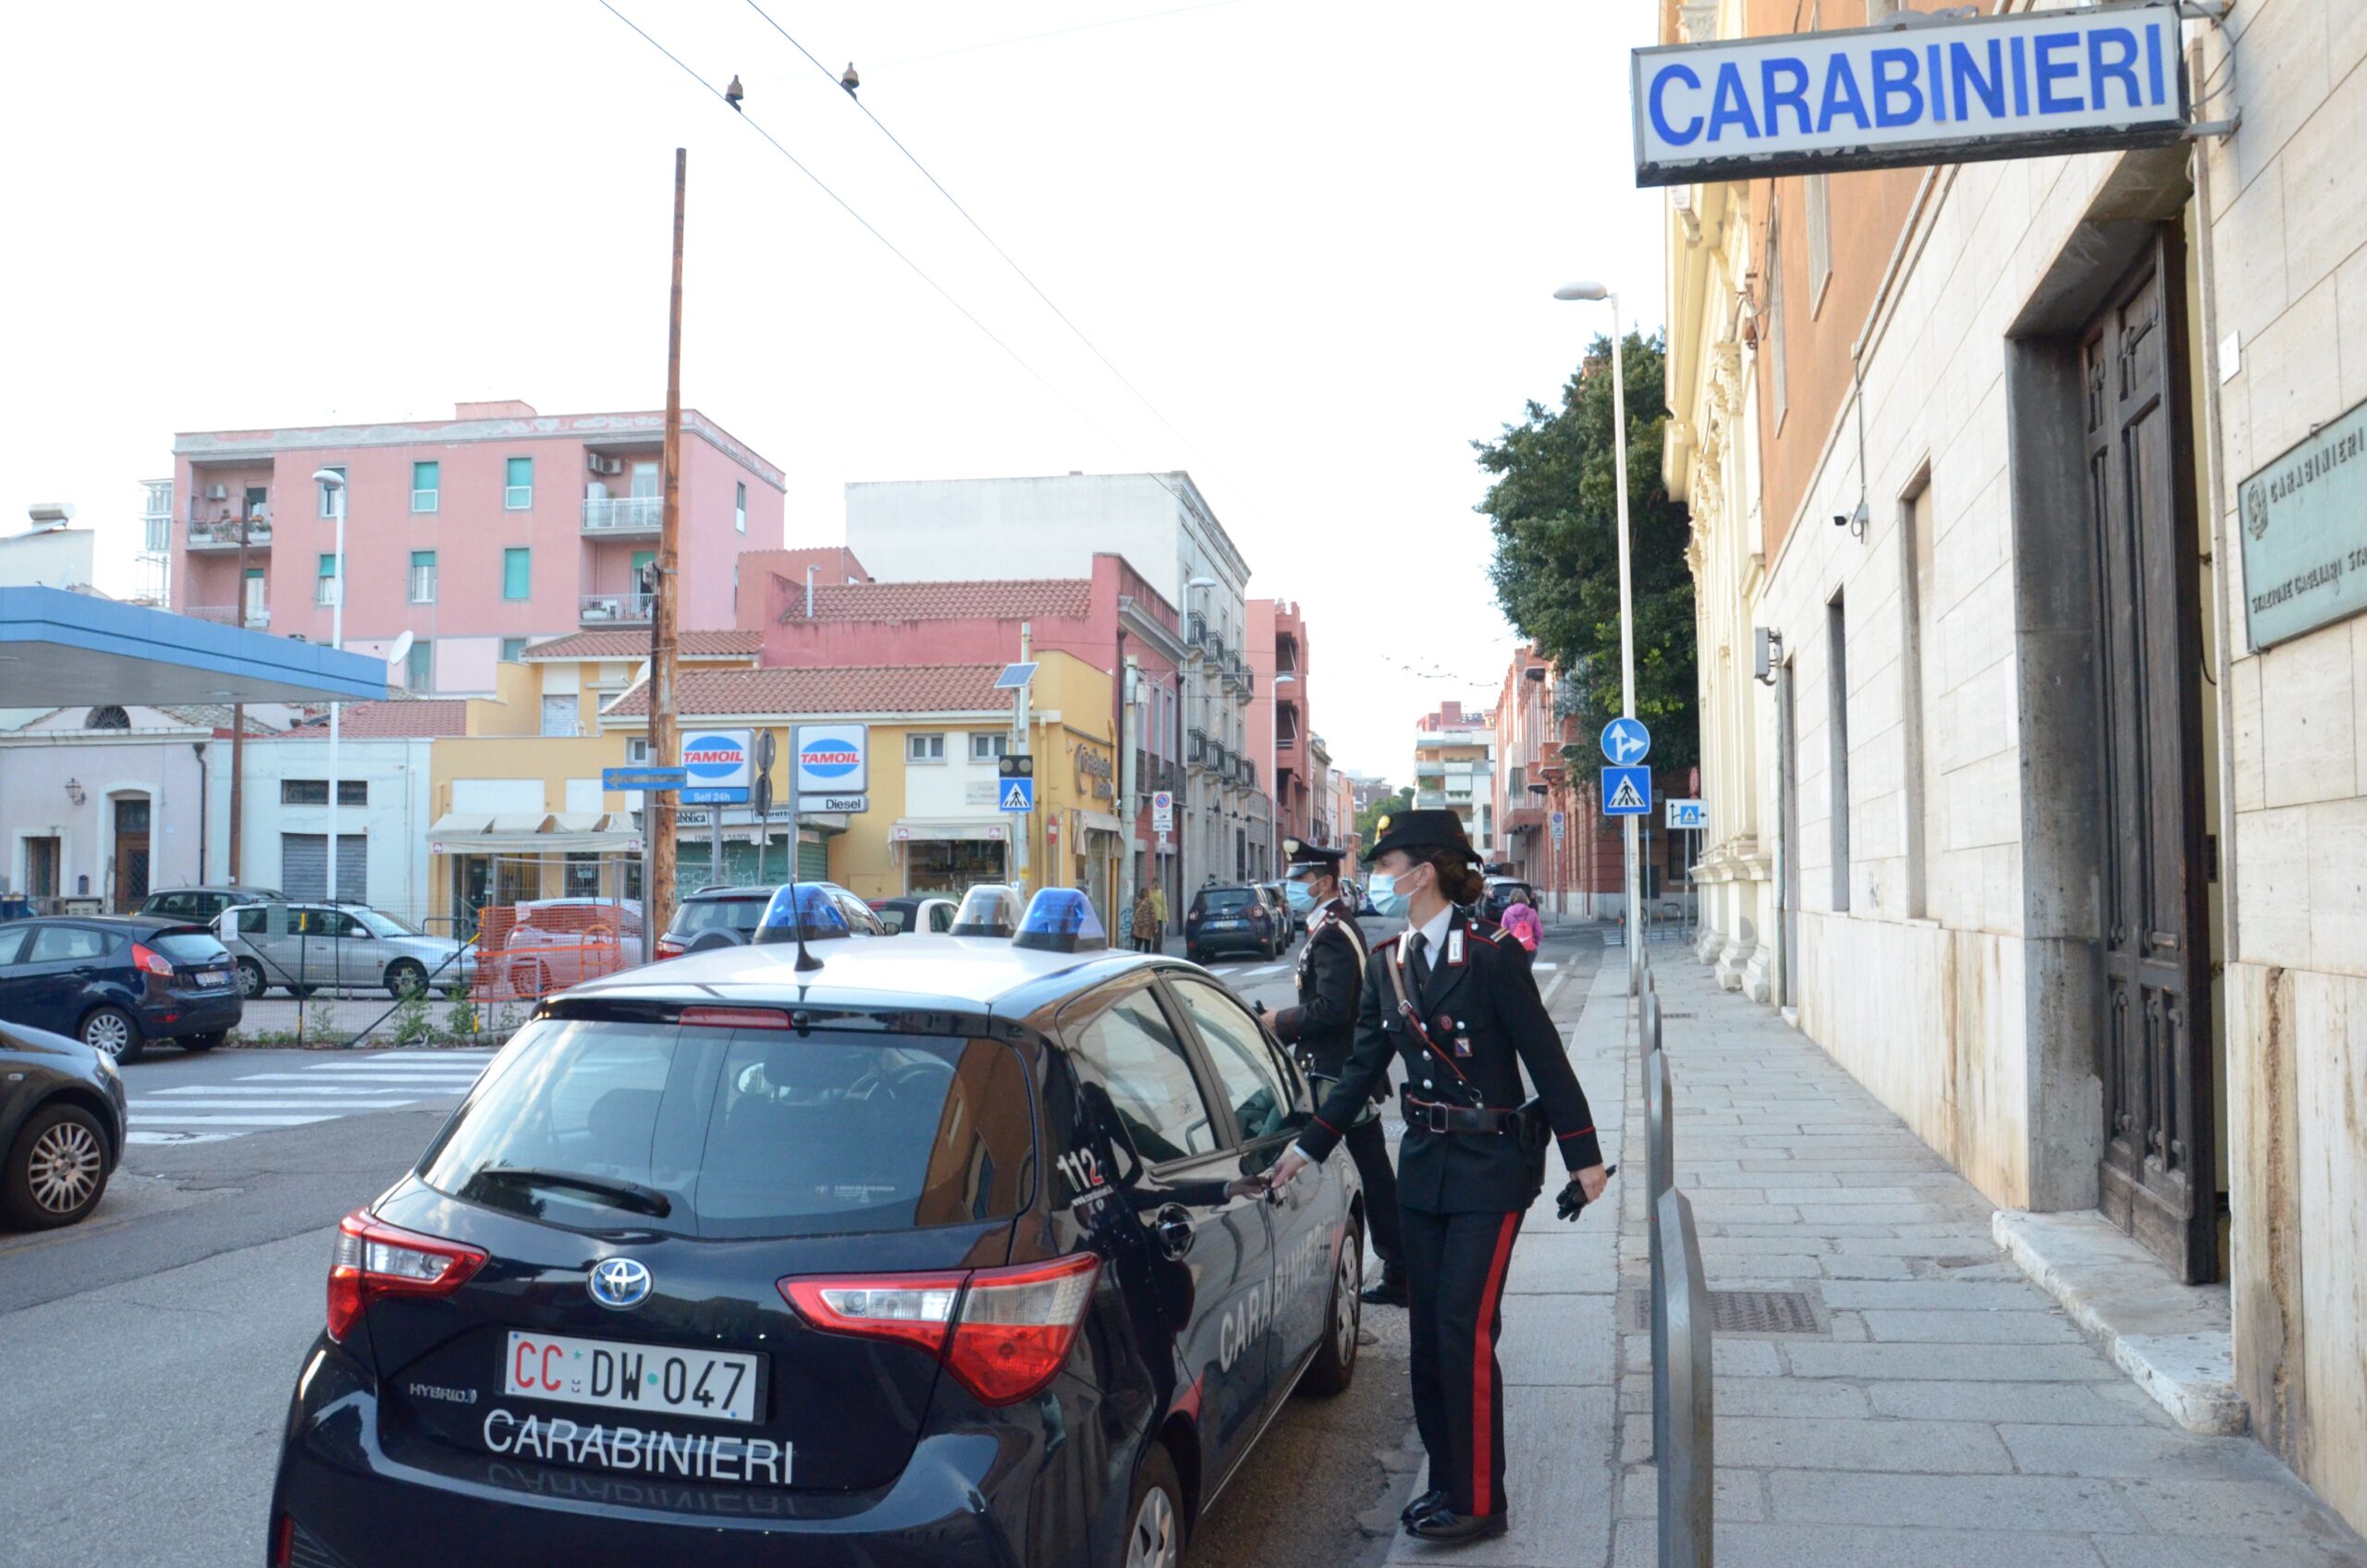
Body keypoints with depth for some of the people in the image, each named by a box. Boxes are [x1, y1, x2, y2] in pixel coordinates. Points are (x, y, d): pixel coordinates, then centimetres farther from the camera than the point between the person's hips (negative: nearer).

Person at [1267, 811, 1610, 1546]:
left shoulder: (1491, 954, -15)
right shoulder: (1386, 962, 5)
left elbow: (1546, 1059, -11)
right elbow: (1363, 1067, 9)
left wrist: (1583, 1158, -7)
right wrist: (1306, 1148, 7)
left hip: (1491, 1165, -7)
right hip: (1424, 1165, 7)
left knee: (1466, 1331, -6)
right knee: (1428, 1332, 12)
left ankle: (1478, 1502, 7)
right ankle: (1448, 1482, 26)